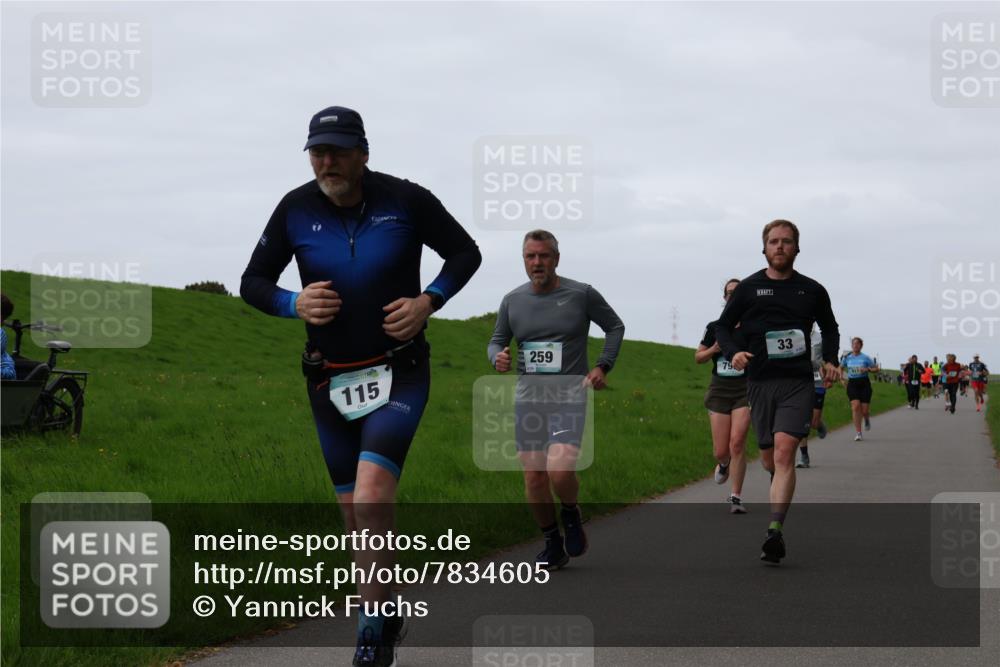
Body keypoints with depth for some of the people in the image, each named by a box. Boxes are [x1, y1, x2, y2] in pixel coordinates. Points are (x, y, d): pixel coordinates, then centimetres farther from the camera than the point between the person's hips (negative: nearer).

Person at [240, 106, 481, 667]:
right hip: (331, 382, 3)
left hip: (399, 373, -3)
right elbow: (253, 283, 6)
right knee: (354, 510, 8)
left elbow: (465, 252, 5)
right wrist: (294, 303, -15)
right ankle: (388, 614, 27)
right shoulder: (296, 209, -3)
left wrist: (428, 301, -12)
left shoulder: (405, 200, -8)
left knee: (372, 491, -22)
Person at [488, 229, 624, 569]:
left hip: (569, 398, -4)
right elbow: (497, 340, 17)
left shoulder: (581, 294, -3)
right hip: (528, 398, 4)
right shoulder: (512, 301, 5)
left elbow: (615, 326, 10)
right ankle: (553, 545, 21)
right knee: (534, 478, 3)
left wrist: (603, 366, -2)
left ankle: (571, 513, 10)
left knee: (560, 470, -22)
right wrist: (497, 357, -7)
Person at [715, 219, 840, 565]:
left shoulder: (812, 290, 8)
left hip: (797, 383, -2)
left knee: (784, 452, -19)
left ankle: (775, 530, -26)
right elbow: (723, 325, 11)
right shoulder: (748, 288, 6)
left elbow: (829, 328, 24)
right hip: (760, 381, 2)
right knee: (769, 459, 8)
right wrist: (733, 352, -8)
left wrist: (830, 360, 7)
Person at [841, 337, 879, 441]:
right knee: (855, 406, -17)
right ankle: (858, 433, -13)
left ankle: (867, 419, 38)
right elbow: (841, 368, 23)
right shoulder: (847, 358, 5)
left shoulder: (865, 358, -2)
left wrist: (867, 369, -15)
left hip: (864, 383, -1)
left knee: (864, 410, -3)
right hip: (852, 384, 1)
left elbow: (876, 369, 3)